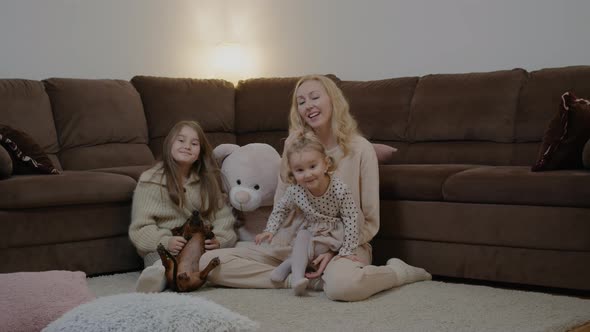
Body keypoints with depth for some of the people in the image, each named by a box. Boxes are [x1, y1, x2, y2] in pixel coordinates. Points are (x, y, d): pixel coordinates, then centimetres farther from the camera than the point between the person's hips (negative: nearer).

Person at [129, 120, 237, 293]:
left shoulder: (208, 181, 15)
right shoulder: (150, 181, 2)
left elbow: (223, 217, 7)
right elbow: (141, 228, -4)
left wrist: (219, 240, -15)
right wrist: (165, 242, -23)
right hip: (162, 249, -4)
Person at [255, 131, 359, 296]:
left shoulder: (340, 190, -31)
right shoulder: (294, 190, -21)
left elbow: (351, 220, -24)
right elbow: (281, 209, 1)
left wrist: (346, 252, -24)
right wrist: (269, 230, -9)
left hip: (335, 232, -3)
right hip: (311, 229, 3)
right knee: (301, 237, -27)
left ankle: (289, 263, -13)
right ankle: (297, 275, -31)